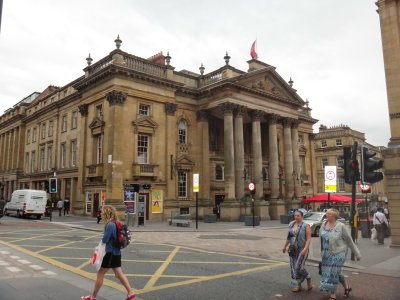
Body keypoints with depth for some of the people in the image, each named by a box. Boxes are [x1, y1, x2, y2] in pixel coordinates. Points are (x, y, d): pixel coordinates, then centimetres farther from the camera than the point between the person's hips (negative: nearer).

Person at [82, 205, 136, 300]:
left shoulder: (110, 225, -21)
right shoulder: (115, 224, 8)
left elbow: (105, 240, -20)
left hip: (110, 253, -9)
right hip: (116, 252, 9)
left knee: (100, 274, 6)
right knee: (119, 274, 15)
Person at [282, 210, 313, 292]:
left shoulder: (306, 226, -9)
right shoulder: (291, 224, 8)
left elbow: (308, 239, -13)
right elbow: (289, 237, 16)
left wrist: (305, 249, -24)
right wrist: (285, 246, 18)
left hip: (302, 250, -6)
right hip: (293, 249, 6)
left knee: (299, 267, -9)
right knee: (294, 267, 7)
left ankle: (308, 279, 18)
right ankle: (298, 286, 19)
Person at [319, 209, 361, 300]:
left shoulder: (341, 226, -14)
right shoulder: (324, 224, 0)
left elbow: (349, 241, -7)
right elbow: (321, 237, 12)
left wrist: (357, 253, -2)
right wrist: (322, 252, 15)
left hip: (338, 253, -5)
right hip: (326, 254, 6)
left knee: (334, 273, -3)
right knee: (336, 272, 17)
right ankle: (347, 287, 40)